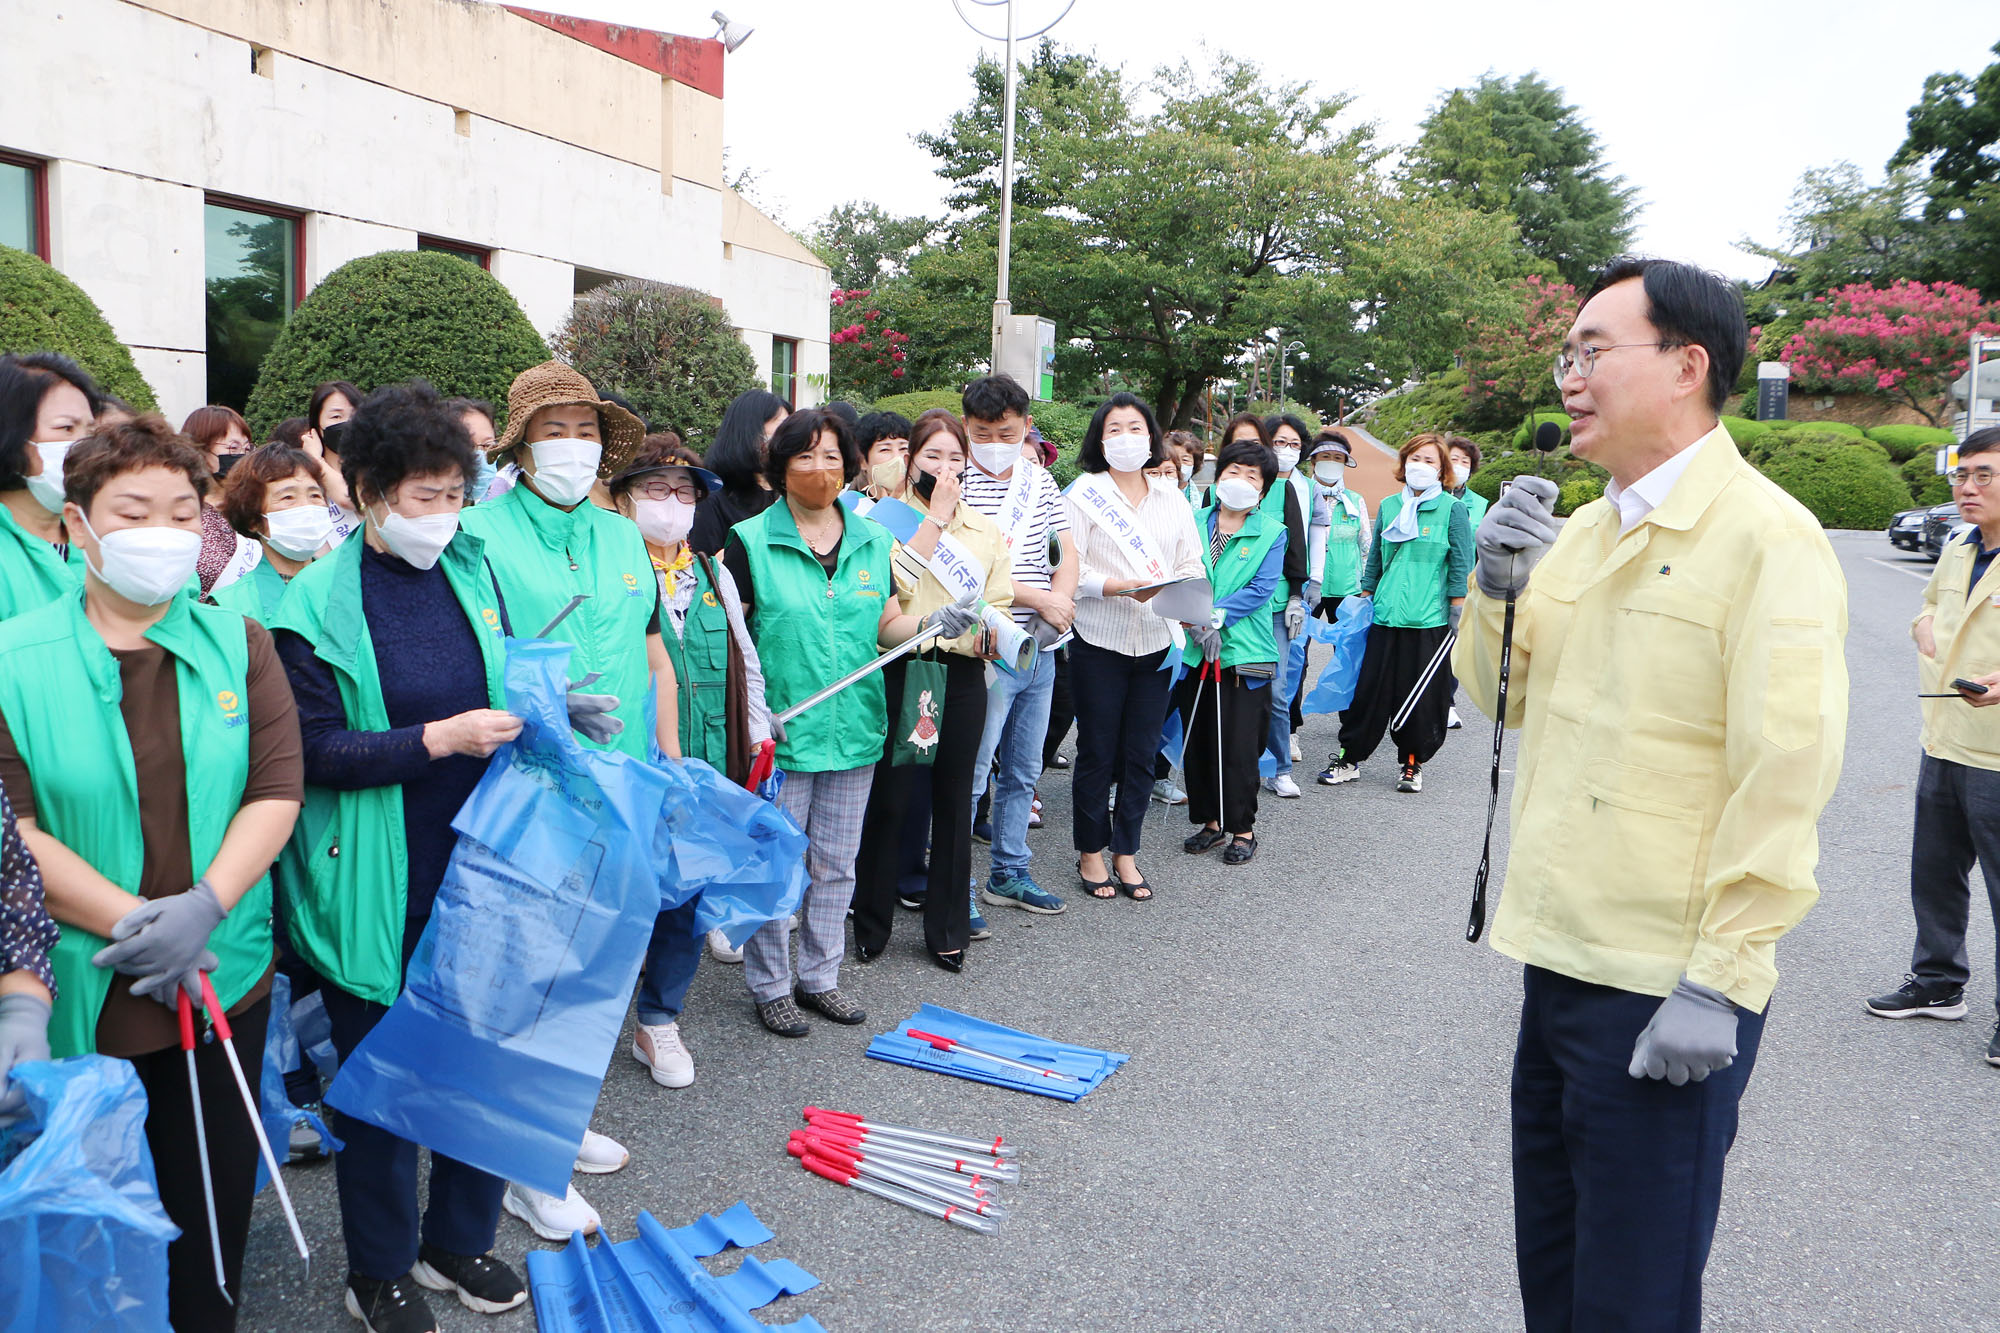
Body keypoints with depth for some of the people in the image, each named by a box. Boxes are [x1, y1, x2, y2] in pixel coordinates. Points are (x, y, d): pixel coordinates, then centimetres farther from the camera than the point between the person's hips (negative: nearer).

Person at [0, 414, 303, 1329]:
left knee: (214, 1195, 16)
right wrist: (131, 923, -17)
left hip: (223, 974, 2)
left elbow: (277, 790, -5)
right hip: (80, 990, -1)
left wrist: (202, 907, -18)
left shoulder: (238, 644, 1)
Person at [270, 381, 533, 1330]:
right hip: (377, 889, -4)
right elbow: (312, 750, -13)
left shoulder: (470, 573, 5)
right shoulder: (317, 603, -9)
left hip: (478, 868, 4)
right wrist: (440, 739, -21)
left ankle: (460, 1239, 36)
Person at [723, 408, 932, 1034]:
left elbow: (886, 627, 12)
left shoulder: (874, 542, 9)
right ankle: (771, 985, 22)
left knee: (835, 863, 15)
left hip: (854, 730, 4)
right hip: (779, 732, -4)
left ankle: (820, 977, 30)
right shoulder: (750, 541, -5)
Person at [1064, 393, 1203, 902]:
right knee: (1097, 753, 4)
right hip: (1100, 643, -4)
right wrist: (1122, 587, -22)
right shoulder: (1084, 494, -1)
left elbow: (1191, 564, 10)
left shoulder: (1173, 500, 13)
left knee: (1141, 754, 8)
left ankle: (1126, 852, 20)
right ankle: (1091, 853, 19)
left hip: (1155, 643, 4)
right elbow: (1069, 569, -10)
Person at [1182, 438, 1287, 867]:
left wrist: (1217, 614, -17)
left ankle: (1243, 828, 12)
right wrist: (1198, 621, -14)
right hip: (1195, 649, 3)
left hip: (1245, 651, -3)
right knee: (1196, 740, 9)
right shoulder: (1194, 523, 9)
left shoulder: (1271, 533, 2)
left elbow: (1263, 587, -8)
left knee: (1238, 746, -3)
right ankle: (1210, 821, 23)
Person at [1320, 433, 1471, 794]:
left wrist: (1457, 612, -6)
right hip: (1386, 617, 3)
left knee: (1422, 696, 3)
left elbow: (1461, 566, -1)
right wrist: (1364, 600, 14)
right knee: (1370, 690, 4)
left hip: (1430, 620, -3)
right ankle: (1349, 758, 14)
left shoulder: (1452, 509, 0)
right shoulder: (1388, 506, 11)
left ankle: (1413, 764, 18)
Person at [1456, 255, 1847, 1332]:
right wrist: (1500, 585, -2)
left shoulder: (1767, 536, -14)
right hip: (1557, 959, 7)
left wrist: (1716, 981, -19)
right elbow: (1502, 696, 16)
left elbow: (1786, 778, -18)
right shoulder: (1583, 530, 10)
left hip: (1667, 991, -7)